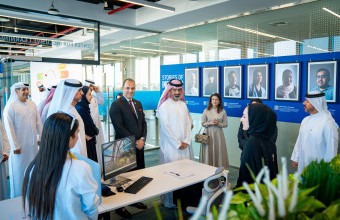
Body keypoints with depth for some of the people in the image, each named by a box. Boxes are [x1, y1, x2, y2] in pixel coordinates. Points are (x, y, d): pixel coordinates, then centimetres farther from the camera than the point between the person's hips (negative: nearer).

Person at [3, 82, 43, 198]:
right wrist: (15, 146, -13)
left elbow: (38, 123, 11)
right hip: (19, 145, -5)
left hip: (32, 144, 5)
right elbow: (9, 128, -11)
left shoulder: (32, 104, 8)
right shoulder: (10, 106, -8)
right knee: (19, 171, 5)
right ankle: (18, 197, 20)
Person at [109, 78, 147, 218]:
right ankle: (120, 206, 18)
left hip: (139, 145, 7)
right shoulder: (116, 105, -9)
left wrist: (142, 139, -2)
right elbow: (119, 128, -15)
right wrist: (134, 142, -14)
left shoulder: (138, 103, 13)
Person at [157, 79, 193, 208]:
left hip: (184, 145, 5)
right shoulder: (164, 106, -5)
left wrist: (186, 141, -2)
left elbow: (188, 123, 10)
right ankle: (169, 201, 10)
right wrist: (177, 143, -10)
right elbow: (165, 127, -10)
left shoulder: (183, 104, 12)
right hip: (170, 145, -5)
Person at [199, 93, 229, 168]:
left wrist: (218, 123, -13)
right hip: (208, 134, 0)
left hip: (218, 134, 1)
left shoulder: (223, 111, 3)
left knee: (218, 151, 2)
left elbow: (225, 124, 5)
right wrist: (210, 123, -14)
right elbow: (203, 123, 4)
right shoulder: (206, 110, 1)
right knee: (208, 152, 0)